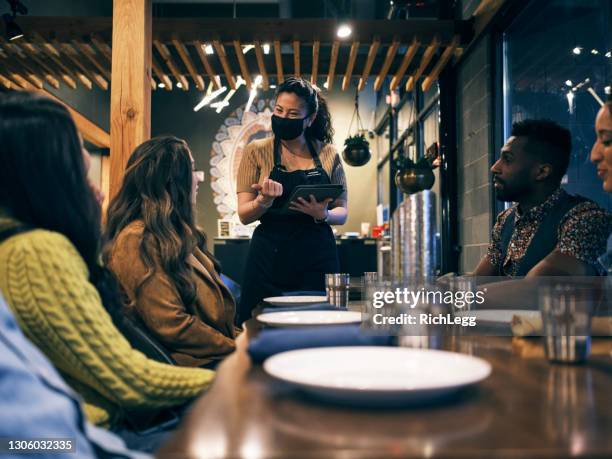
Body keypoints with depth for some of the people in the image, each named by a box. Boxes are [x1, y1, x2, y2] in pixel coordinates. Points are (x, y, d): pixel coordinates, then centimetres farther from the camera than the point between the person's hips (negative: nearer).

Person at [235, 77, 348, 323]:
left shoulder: (328, 154, 6)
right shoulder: (256, 151, 2)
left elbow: (342, 213, 10)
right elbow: (244, 215, -1)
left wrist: (323, 215, -11)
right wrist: (264, 201, -21)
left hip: (318, 257, 1)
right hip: (269, 257, -1)